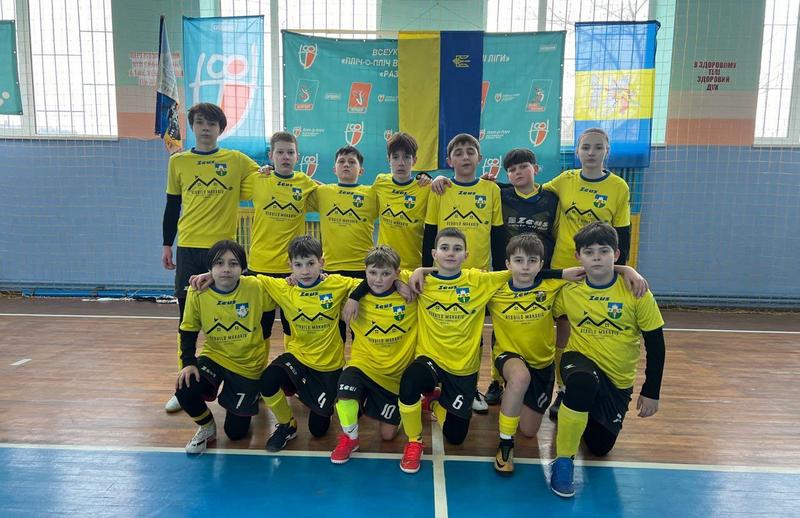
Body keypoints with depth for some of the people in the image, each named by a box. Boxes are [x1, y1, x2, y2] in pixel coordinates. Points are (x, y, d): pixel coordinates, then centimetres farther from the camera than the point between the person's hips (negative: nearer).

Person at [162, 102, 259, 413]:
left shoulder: (237, 161, 1)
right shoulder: (178, 162, 7)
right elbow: (172, 206, 11)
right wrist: (166, 244, 11)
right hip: (188, 248, 2)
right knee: (187, 317, 7)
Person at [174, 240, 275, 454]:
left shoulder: (255, 287, -20)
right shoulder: (197, 292, -15)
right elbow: (188, 330, -3)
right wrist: (188, 362, -13)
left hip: (249, 364, -1)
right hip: (214, 357, 2)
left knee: (236, 432, 2)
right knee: (185, 391, -27)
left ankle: (253, 393, 35)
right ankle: (206, 427, 6)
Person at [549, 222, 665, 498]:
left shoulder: (636, 292, -14)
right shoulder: (569, 290, -12)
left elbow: (655, 343, -7)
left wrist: (651, 391, -6)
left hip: (618, 380, 2)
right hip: (581, 361, -1)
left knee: (600, 446, 7)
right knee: (583, 381, -39)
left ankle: (586, 409, 41)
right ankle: (563, 460, -19)